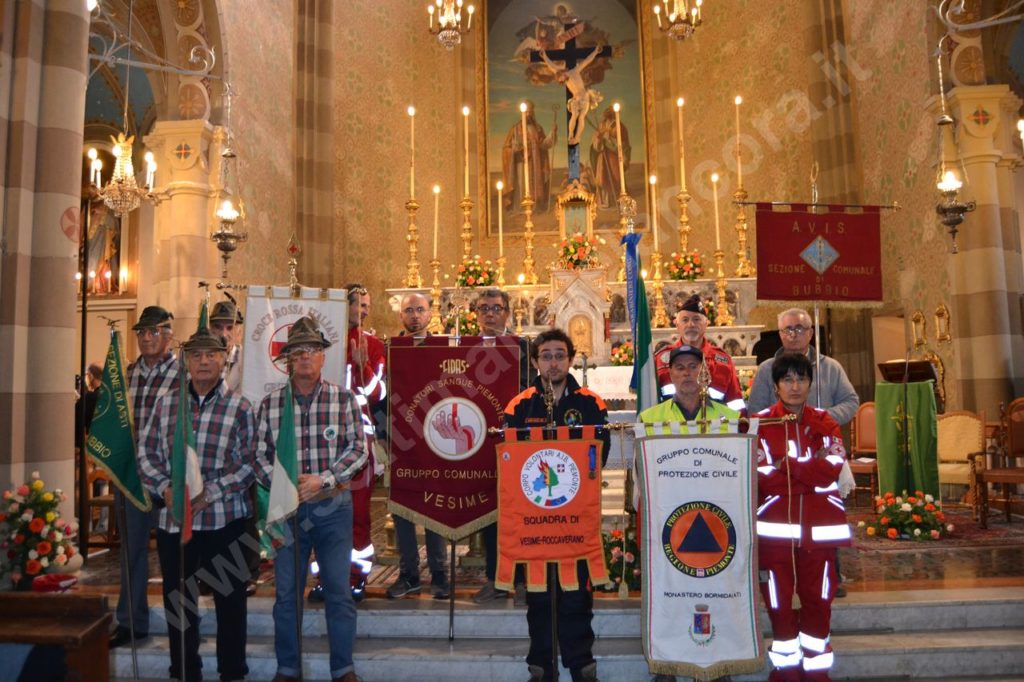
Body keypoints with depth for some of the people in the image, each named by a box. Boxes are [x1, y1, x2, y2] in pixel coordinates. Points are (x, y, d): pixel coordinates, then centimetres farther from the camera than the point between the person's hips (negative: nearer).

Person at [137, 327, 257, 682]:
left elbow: (250, 463, -8)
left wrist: (210, 493, -17)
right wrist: (165, 488, -8)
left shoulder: (239, 406, -4)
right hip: (172, 517, 3)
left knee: (229, 598, 8)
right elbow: (146, 451, 8)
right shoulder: (166, 403, 7)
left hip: (224, 519, -3)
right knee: (177, 599, 15)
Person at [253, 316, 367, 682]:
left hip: (333, 506, -1)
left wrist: (324, 479, -16)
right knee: (286, 592, 11)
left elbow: (358, 448, -5)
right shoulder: (270, 403, 3)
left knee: (339, 591, 5)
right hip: (287, 507, 2)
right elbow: (259, 453, 2)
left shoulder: (344, 399, -2)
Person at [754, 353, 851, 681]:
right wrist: (810, 474, -11)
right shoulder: (761, 423, 1)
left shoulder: (825, 422, 8)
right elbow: (761, 478, -9)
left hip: (818, 526, 2)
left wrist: (785, 465, -13)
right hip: (775, 525, -1)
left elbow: (831, 470, -9)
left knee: (818, 597, 9)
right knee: (779, 599, 5)